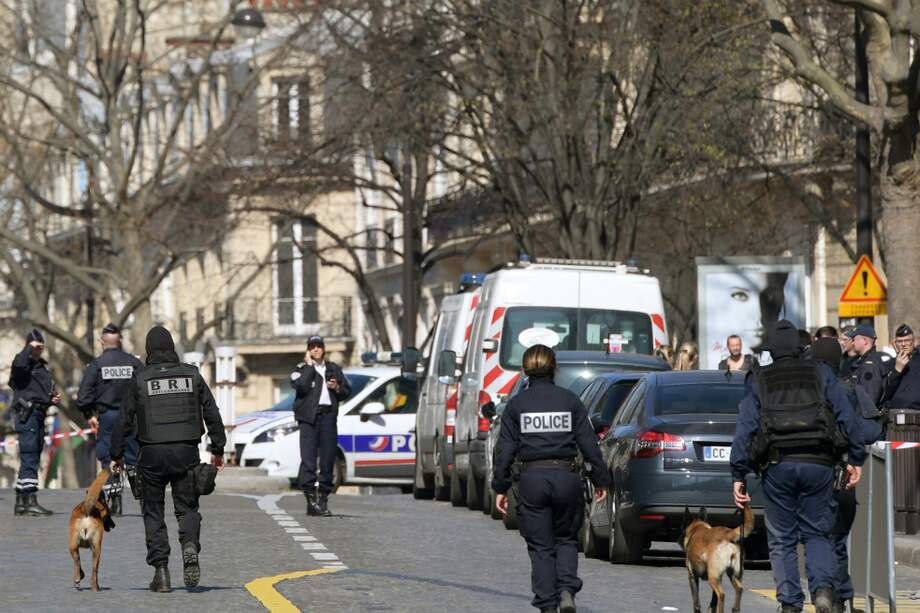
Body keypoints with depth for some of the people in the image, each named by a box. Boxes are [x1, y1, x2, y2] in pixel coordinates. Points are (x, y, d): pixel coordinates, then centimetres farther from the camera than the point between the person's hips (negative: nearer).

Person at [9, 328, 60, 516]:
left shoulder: (43, 365, 22)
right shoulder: (24, 361, -4)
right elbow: (19, 365, -30)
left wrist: (53, 399, 12)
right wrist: (29, 348, -16)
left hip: (40, 414, 9)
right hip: (26, 414, -9)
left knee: (31, 459, 11)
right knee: (29, 459, -14)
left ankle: (20, 502, 17)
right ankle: (30, 501, -19)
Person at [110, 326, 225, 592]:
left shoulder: (139, 379, -1)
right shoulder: (192, 375, 5)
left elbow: (124, 420, -1)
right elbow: (212, 413, 7)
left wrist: (117, 454, 8)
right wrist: (218, 448, 15)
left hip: (152, 454, -1)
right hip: (186, 451, 1)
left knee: (153, 513, 9)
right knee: (187, 507, 11)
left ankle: (161, 571, 2)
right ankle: (190, 545, -20)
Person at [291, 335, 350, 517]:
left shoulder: (333, 369, 18)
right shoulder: (302, 369, 6)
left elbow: (347, 391, 21)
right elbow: (301, 386, -14)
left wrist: (337, 388, -1)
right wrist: (309, 365, -7)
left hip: (328, 415, 4)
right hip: (309, 417, -4)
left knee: (328, 459, 3)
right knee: (308, 459, -12)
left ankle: (323, 499, 9)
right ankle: (311, 500, -14)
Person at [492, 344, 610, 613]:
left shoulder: (517, 404, 2)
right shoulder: (570, 401, 3)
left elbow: (506, 449, 0)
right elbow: (589, 444, 2)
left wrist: (500, 487, 5)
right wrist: (600, 480, 9)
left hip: (532, 479, -1)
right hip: (566, 477, 1)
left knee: (540, 546, 7)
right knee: (566, 539, 16)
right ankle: (567, 589, -7)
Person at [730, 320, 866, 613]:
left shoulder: (758, 380, 9)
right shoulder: (821, 373, 10)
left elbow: (745, 427, 1)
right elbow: (847, 416, 4)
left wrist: (738, 476, 2)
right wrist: (856, 459, 8)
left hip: (777, 465, 0)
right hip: (819, 463, 1)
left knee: (782, 540, 9)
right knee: (817, 533, 11)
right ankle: (822, 587, -14)